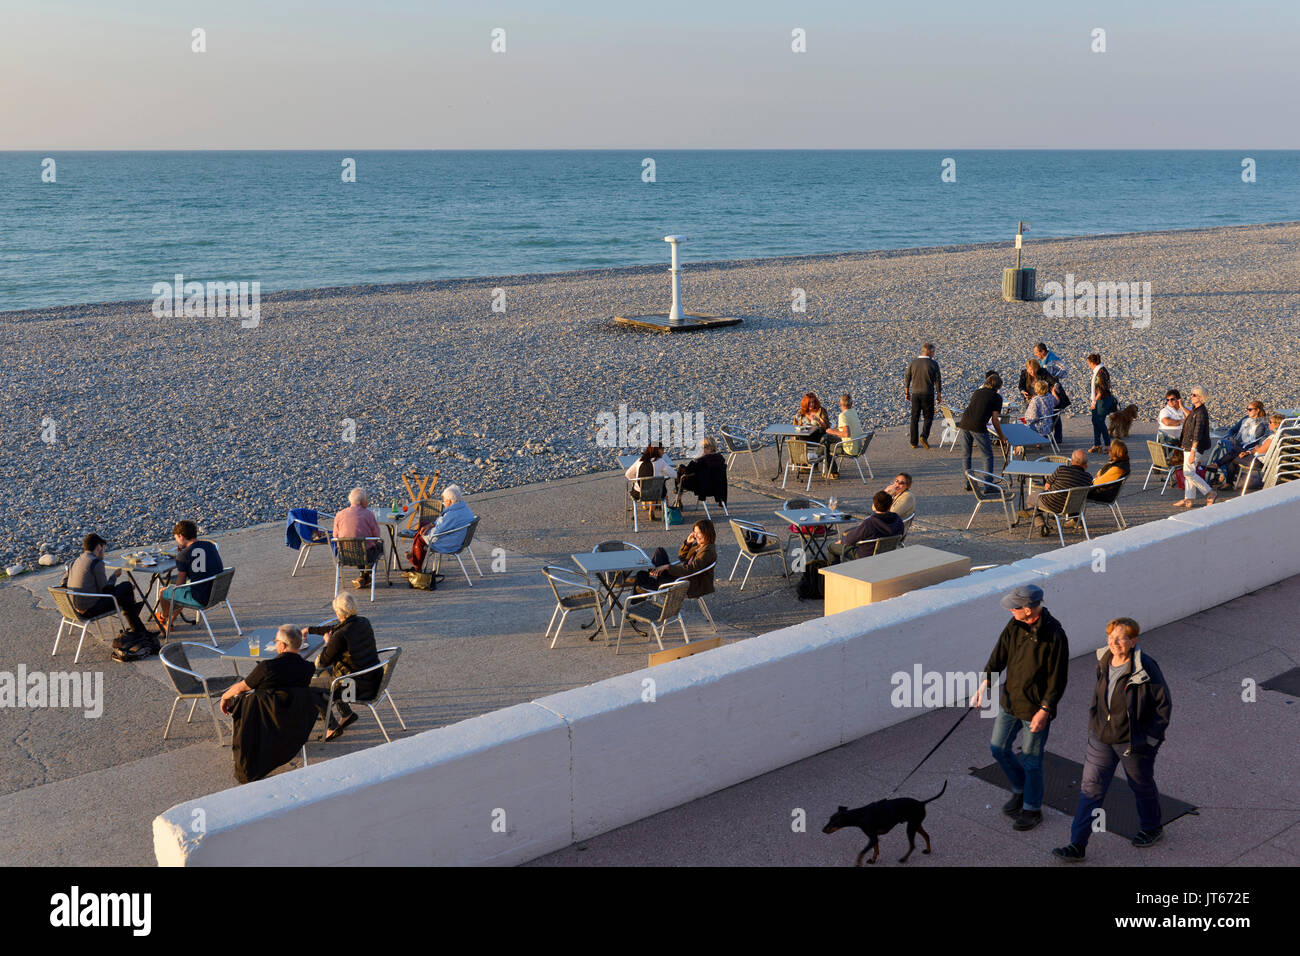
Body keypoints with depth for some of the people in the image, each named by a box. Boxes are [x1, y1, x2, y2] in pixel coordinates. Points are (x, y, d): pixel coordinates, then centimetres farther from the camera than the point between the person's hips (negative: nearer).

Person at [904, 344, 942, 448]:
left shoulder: (913, 362, 1)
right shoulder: (933, 364, -8)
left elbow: (907, 379, 6)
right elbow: (938, 381, -5)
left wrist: (906, 393, 16)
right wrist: (939, 395, 3)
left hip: (915, 393, 3)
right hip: (928, 394, -3)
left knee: (914, 418, 9)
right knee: (928, 417, 8)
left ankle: (913, 442, 10)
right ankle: (924, 436, -14)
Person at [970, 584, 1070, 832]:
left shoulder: (1055, 636, -24)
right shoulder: (1015, 625, -6)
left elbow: (1058, 678, -19)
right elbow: (999, 655, -1)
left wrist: (1044, 711, -18)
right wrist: (985, 683, -13)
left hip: (1036, 708, -7)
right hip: (1010, 700, 7)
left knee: (1031, 760, 6)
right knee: (998, 747, 17)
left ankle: (1032, 809, 27)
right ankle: (1020, 791, 40)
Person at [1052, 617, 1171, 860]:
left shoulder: (1145, 668, -22)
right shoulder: (1104, 662, -3)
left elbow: (1164, 704, -14)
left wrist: (1151, 738, -13)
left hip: (1134, 742, -5)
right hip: (1102, 738, 5)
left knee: (1142, 786, 18)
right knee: (1091, 787, 2)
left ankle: (1152, 828, 46)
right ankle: (1077, 845, 4)